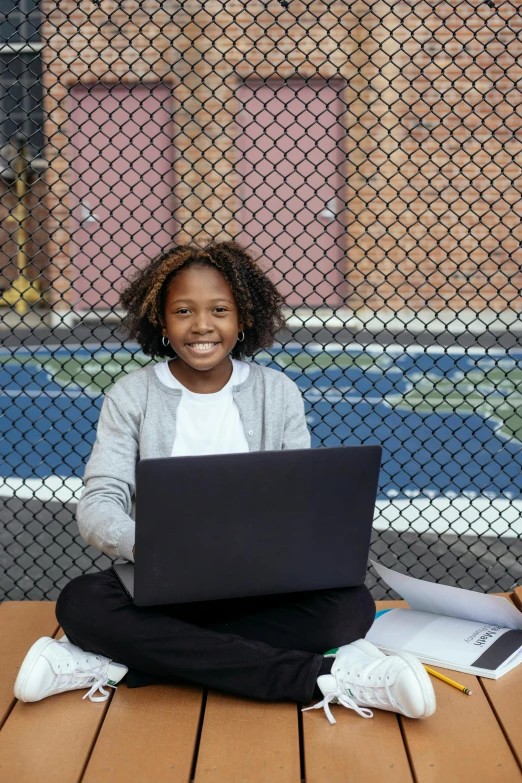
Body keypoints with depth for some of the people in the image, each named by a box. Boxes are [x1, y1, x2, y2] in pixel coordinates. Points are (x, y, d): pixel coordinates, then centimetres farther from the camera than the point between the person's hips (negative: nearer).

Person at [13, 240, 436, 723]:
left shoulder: (279, 393, 5)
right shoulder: (130, 397, 1)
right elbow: (98, 504, -8)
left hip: (261, 587, 1)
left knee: (351, 607, -27)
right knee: (82, 602, -32)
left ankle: (112, 666, -28)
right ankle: (321, 677, -32)